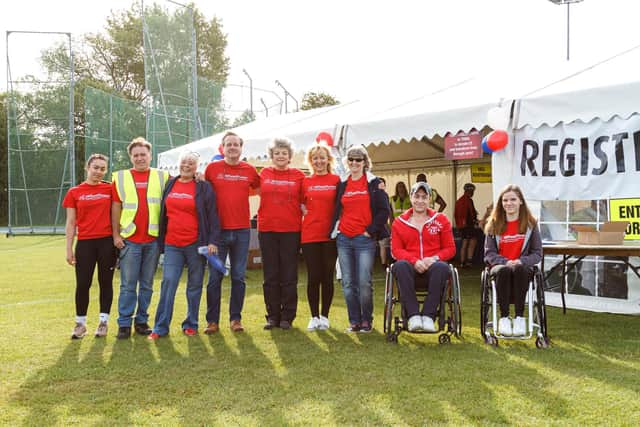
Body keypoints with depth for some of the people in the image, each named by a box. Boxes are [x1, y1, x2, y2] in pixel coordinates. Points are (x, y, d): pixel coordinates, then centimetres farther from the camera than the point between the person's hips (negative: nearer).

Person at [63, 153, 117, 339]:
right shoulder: (74, 193, 3)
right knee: (82, 284, 2)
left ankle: (103, 321, 18)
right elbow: (71, 223, 4)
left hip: (107, 242, 0)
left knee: (106, 282, 7)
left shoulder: (110, 189, 3)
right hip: (85, 243, 0)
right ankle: (80, 323, 16)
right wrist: (69, 249, 2)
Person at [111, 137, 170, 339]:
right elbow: (116, 207, 6)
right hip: (129, 239, -1)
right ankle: (124, 323, 6)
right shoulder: (121, 177, 6)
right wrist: (116, 234, 2)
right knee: (128, 284, 0)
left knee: (147, 284, 8)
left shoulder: (162, 177, 7)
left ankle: (142, 320, 18)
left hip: (153, 239, 1)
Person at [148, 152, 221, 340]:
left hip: (196, 244, -2)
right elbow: (163, 213, 16)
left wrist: (213, 241, -10)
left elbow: (212, 216, -2)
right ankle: (160, 327, 0)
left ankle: (191, 325, 18)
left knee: (195, 285, 6)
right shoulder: (170, 185, 12)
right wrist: (160, 240, 12)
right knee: (168, 283, -4)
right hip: (172, 244, 2)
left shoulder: (204, 187, 1)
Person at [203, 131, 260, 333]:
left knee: (239, 277, 7)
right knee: (215, 277, 1)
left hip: (242, 230, 1)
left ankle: (235, 318, 17)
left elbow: (260, 188, 18)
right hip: (218, 230, -1)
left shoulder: (249, 170, 5)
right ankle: (212, 320, 10)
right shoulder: (212, 168, 1)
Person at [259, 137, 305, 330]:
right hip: (267, 230, 2)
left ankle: (287, 316, 12)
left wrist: (304, 212, -5)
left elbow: (304, 200, 8)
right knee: (270, 276, 6)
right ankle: (272, 316, 16)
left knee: (289, 276, 3)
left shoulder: (298, 176, 3)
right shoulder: (264, 174, 6)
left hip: (291, 230, -1)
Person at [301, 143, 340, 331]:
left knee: (327, 277, 6)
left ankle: (324, 316, 17)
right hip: (309, 235, 1)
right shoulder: (305, 182, 6)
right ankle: (314, 317, 14)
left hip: (330, 235, -1)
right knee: (313, 277, 4)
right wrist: (303, 211, 1)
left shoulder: (337, 180, 1)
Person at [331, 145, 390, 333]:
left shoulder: (374, 183, 1)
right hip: (343, 239, 4)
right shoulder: (342, 184, 13)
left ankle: (366, 321, 8)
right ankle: (354, 321, 14)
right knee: (348, 283, 4)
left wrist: (370, 231, -6)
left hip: (364, 239, -4)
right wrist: (335, 229, 8)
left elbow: (384, 211, -3)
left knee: (364, 283, -7)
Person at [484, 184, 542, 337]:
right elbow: (489, 253, 4)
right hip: (499, 266, 0)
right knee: (504, 271, -36)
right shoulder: (494, 224, 10)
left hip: (522, 267, 0)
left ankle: (520, 317, -32)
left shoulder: (530, 224, 8)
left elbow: (537, 253, 4)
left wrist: (521, 261, -16)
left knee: (519, 269, -37)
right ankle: (504, 317, -30)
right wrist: (505, 262, -15)